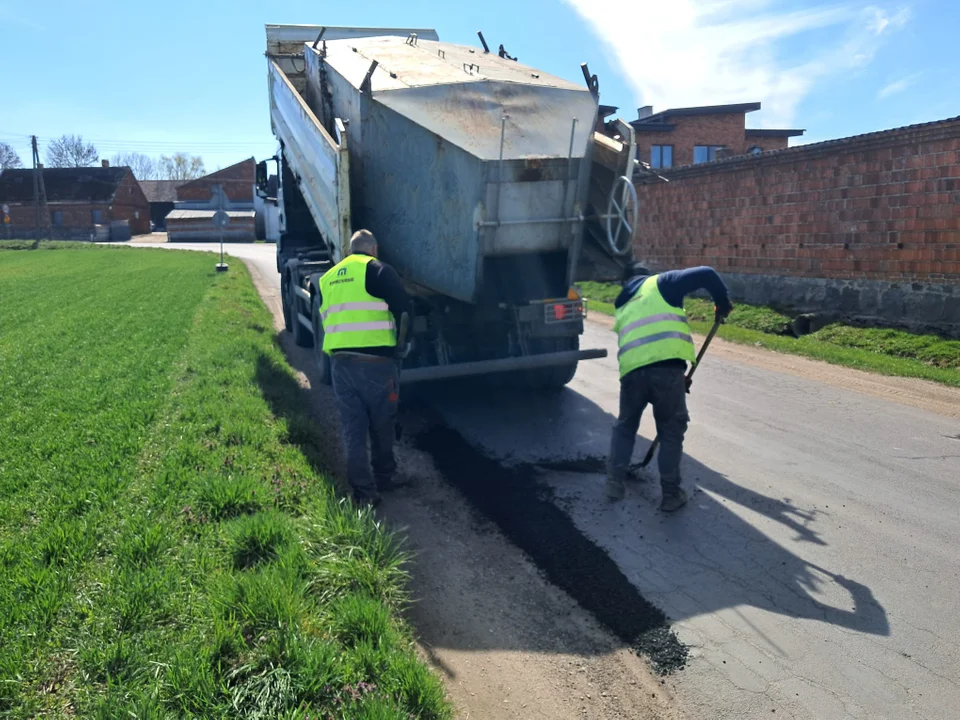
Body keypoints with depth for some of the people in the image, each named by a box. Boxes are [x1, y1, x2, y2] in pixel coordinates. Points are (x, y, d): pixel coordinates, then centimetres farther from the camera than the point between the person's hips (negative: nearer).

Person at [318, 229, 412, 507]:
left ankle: (363, 492, 11)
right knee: (382, 425, 14)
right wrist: (402, 340, 11)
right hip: (375, 361, -5)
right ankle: (384, 477, 30)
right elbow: (404, 309, -6)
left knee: (352, 428, 9)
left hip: (340, 361, 5)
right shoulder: (379, 270, -2)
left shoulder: (328, 278, 17)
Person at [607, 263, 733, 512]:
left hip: (632, 369, 4)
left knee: (625, 426, 25)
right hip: (666, 365, -4)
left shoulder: (623, 308, 33)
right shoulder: (660, 283, 17)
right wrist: (723, 302, 22)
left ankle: (615, 481, 25)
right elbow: (706, 274, 4)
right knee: (671, 429, 11)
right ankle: (671, 493, 16)